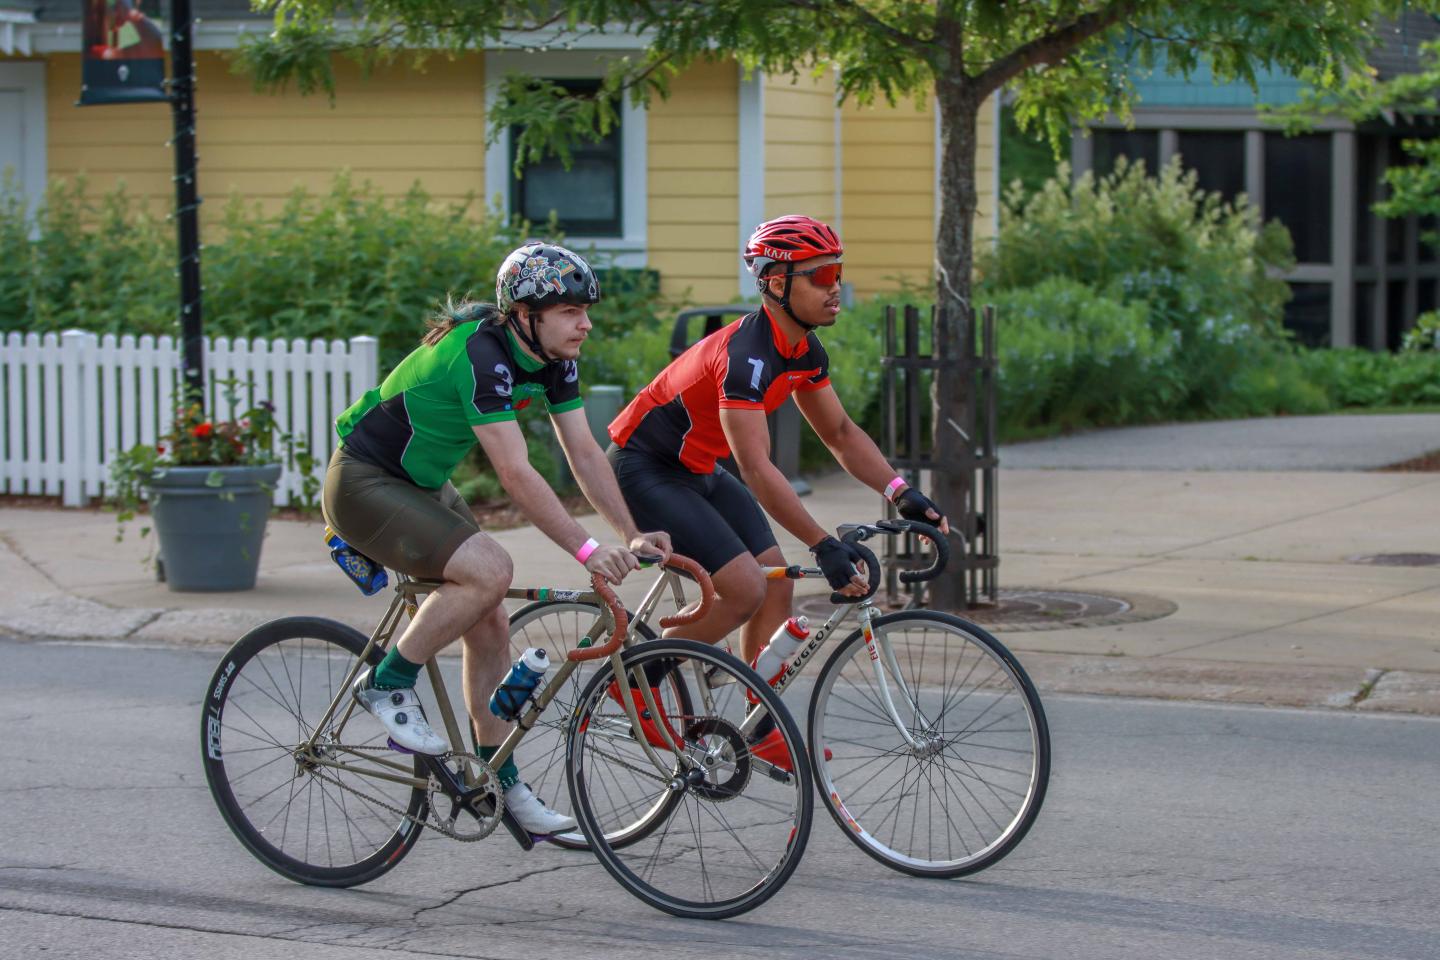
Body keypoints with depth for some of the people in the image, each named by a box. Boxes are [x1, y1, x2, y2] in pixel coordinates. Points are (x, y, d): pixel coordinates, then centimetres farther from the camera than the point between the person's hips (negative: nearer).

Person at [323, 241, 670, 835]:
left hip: (422, 485, 9)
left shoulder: (553, 359, -3)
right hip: (364, 484, -9)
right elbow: (515, 475, -34)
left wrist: (633, 536, -11)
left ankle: (500, 783, 13)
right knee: (488, 571, -27)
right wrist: (587, 550, -36)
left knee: (489, 625, 3)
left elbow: (584, 455, -1)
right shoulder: (481, 356, -30)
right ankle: (388, 684, -10)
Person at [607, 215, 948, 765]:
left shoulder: (804, 352, -1)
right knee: (745, 589, -19)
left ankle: (766, 734, 7)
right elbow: (757, 470, -35)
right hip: (645, 469, -9)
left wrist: (900, 493, -5)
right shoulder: (747, 353, -30)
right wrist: (824, 547, -39)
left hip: (698, 470, 9)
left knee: (777, 586, 0)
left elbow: (840, 433, 9)